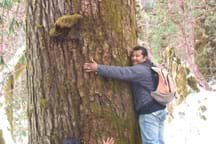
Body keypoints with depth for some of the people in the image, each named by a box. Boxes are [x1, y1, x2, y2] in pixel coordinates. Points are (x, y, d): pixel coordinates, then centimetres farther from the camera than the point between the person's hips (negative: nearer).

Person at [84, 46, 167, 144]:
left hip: (149, 112, -10)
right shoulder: (150, 68, 17)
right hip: (160, 109, 10)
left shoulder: (139, 70, -15)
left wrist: (98, 68, -25)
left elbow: (121, 72, -24)